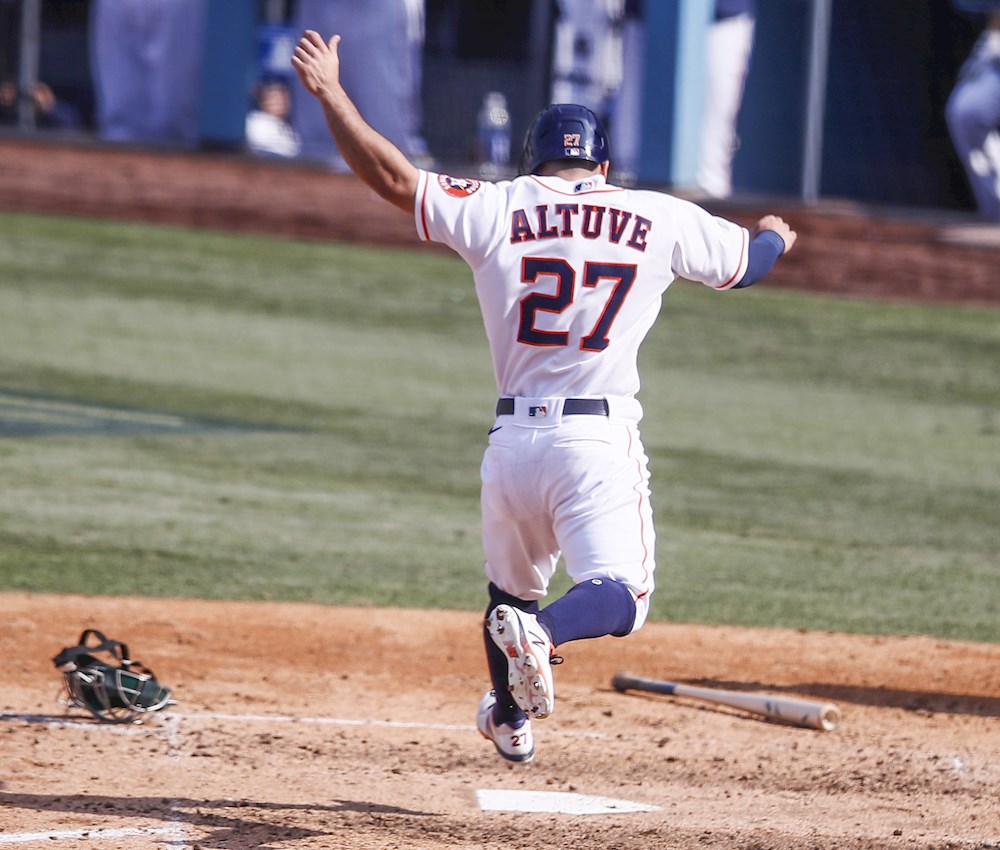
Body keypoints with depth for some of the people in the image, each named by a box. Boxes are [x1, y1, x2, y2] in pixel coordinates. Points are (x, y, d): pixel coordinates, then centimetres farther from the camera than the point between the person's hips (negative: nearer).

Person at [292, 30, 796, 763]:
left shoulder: (498, 210, 3)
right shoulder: (660, 220, 5)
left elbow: (393, 177, 0)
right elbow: (747, 262, 20)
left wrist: (329, 92, 10)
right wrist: (775, 235, 44)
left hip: (513, 438, 3)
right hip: (601, 441, -3)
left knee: (512, 584, 24)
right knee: (619, 593, -9)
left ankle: (511, 719, 39)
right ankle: (540, 633, -39)